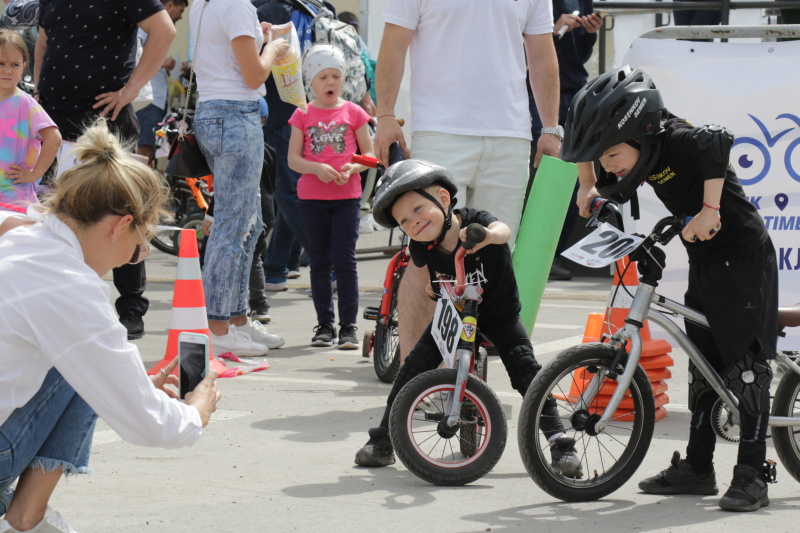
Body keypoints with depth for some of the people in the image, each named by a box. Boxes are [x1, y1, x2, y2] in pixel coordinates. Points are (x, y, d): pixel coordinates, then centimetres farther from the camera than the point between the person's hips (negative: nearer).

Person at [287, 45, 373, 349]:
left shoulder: (353, 113, 4)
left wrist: (352, 167, -14)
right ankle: (325, 324, 14)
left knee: (344, 260, -6)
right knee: (319, 262, 6)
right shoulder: (303, 115, 4)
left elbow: (369, 153, 6)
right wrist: (317, 168, -17)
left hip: (346, 196, -1)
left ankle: (348, 326, 0)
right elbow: (293, 159, 1)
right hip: (312, 197, 1)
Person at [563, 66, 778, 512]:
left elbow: (718, 143, -43)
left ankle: (752, 475, -8)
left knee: (746, 363, -9)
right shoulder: (644, 155, 1)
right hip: (704, 261, 9)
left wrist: (710, 210, -40)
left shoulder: (678, 141, -24)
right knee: (702, 365, 12)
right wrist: (589, 189, 9)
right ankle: (697, 468, 18)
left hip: (744, 257, -9)